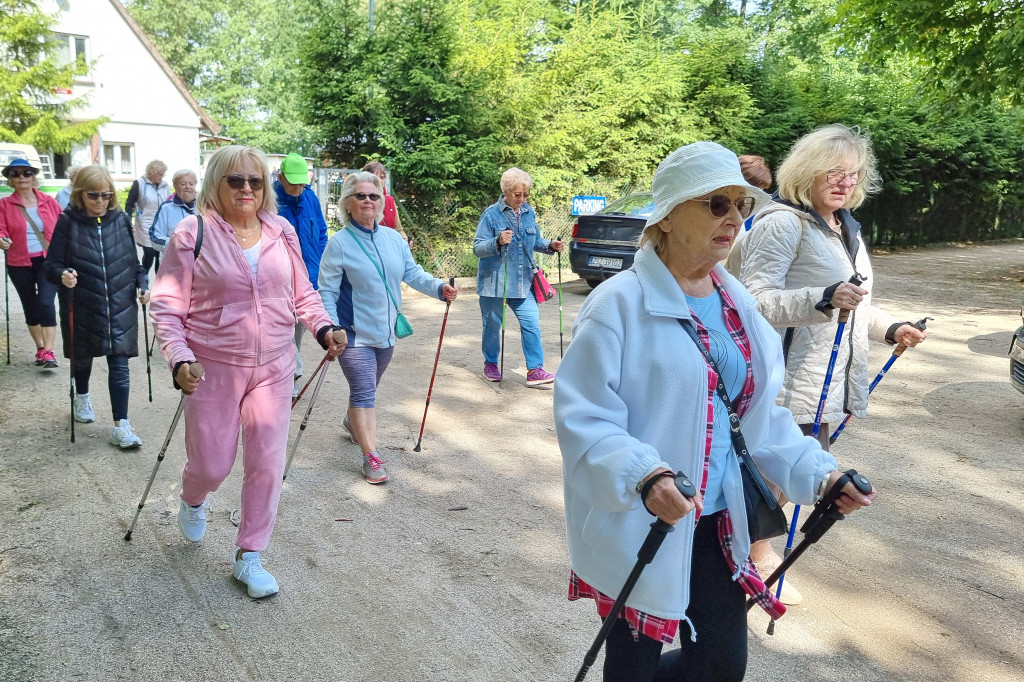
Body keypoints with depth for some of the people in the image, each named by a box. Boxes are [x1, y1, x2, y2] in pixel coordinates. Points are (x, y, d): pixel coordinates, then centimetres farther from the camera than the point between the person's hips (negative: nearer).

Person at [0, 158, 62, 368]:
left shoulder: (48, 201, 2)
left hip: (49, 261, -2)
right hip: (20, 264, 2)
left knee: (46, 303, -14)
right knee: (30, 306, 13)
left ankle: (49, 352, -12)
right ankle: (40, 348, 28)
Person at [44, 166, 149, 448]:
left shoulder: (121, 219, 0)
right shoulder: (68, 221, -7)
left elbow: (132, 258, 10)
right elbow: (52, 263, -7)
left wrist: (142, 284, -2)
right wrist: (63, 274, -28)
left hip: (120, 306, 0)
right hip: (82, 306, 0)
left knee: (119, 365, -3)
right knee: (83, 356, 21)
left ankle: (121, 425, 1)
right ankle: (82, 397, 49)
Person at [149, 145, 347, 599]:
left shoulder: (282, 233, 4)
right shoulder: (192, 234, -8)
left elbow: (302, 294, 12)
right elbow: (167, 306, -7)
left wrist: (324, 328, -6)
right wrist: (179, 358, -21)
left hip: (273, 368, 3)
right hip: (214, 369, -3)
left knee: (267, 465, 5)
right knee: (211, 465, 7)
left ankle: (249, 558, 24)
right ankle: (192, 502, 47)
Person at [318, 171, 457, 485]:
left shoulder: (393, 238, 3)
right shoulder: (339, 243, -12)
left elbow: (412, 272, 6)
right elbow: (327, 291, -12)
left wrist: (440, 287, -11)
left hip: (386, 331, 6)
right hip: (354, 333, -6)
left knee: (368, 389, 23)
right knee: (364, 392, -7)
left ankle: (352, 422, 51)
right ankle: (371, 457, -1)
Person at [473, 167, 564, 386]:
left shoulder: (529, 212, 7)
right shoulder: (491, 214, -10)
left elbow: (534, 242, 20)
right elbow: (477, 248, -14)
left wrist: (550, 245, -1)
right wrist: (498, 242, -33)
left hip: (522, 283, 4)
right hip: (494, 283, -4)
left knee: (532, 324, -4)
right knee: (493, 326, 10)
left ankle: (535, 370, 1)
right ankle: (490, 365, 29)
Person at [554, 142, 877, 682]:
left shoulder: (737, 303, 5)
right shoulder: (620, 303, -17)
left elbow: (760, 414, 12)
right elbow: (582, 419, -20)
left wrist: (816, 473, 0)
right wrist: (644, 477, -36)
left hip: (716, 524, 7)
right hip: (636, 528, -6)